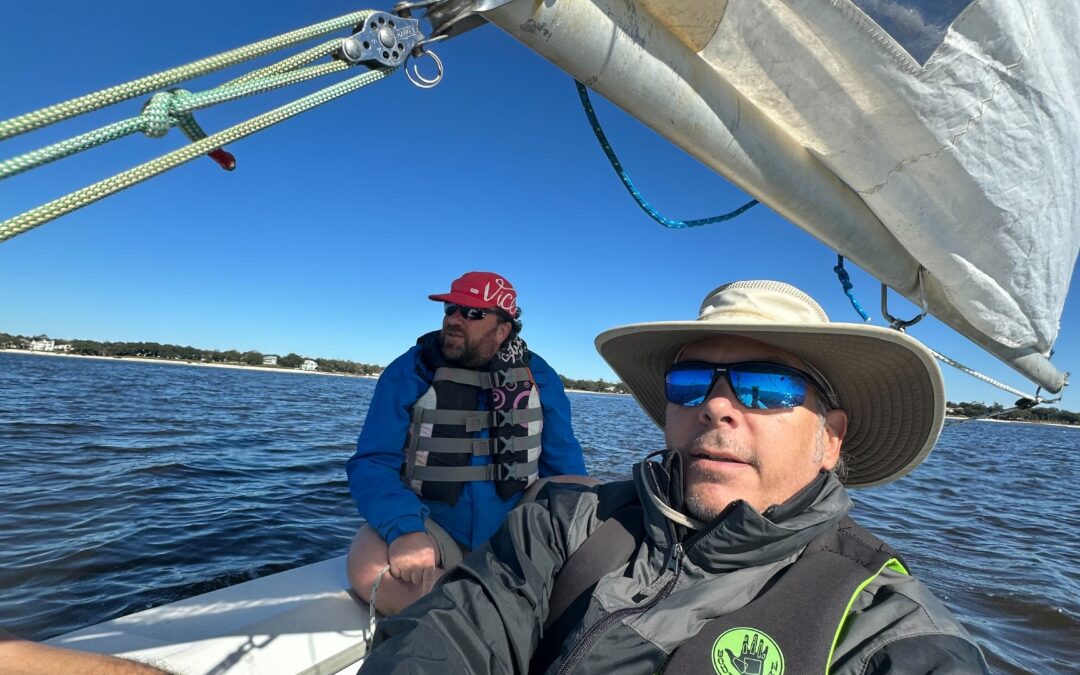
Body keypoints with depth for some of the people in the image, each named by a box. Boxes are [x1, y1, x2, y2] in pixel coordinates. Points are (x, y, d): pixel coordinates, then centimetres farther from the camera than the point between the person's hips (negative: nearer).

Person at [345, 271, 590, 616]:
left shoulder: (538, 376, 2)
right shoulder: (407, 373, -4)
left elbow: (565, 464, 8)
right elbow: (372, 463, -11)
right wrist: (405, 530, -29)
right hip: (429, 523, -1)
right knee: (369, 562, -31)